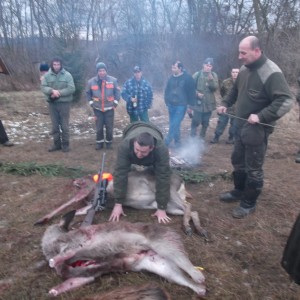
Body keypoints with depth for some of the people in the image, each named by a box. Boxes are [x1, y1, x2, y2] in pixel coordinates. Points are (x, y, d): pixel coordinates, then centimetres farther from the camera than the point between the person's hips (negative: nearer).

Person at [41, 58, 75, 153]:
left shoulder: (67, 75, -3)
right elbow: (43, 87, -5)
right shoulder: (47, 75, 3)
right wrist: (52, 91, -24)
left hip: (64, 103, -3)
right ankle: (57, 144, 20)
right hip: (52, 103, 3)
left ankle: (65, 144, 12)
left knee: (64, 125, 2)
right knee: (55, 125, 10)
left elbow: (71, 88, -10)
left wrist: (59, 92, -19)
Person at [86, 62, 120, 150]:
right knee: (99, 127, 6)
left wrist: (115, 103, -1)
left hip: (109, 108, 0)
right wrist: (91, 103, 4)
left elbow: (117, 92, 5)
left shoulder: (113, 80, -5)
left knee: (109, 127, 4)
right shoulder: (91, 81, -4)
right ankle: (99, 142, 20)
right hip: (97, 109, 1)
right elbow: (88, 93, 10)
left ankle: (109, 142, 20)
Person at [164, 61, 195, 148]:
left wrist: (190, 105, -4)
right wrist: (167, 101, 7)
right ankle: (177, 141, 22)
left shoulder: (187, 78, -7)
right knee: (175, 124, 10)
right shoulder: (171, 78, 7)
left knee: (174, 124, -9)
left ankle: (167, 141, -2)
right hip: (171, 105, 5)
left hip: (181, 105, -5)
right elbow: (167, 90, 14)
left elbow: (191, 92, -4)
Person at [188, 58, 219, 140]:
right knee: (196, 121, -2)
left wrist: (211, 79, -20)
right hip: (198, 102, -3)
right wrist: (197, 93, -16)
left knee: (205, 123, 12)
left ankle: (202, 138, 28)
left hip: (209, 103, 3)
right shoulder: (197, 74, -3)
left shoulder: (214, 75, 3)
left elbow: (215, 87, -7)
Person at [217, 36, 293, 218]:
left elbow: (286, 101, -24)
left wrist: (261, 116, -29)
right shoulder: (244, 69, 6)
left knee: (253, 169, 3)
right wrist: (225, 103, 8)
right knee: (238, 162, 20)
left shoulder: (271, 73, -20)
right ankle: (239, 191, 39)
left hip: (257, 130, -8)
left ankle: (249, 203, 19)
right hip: (241, 127, 9)